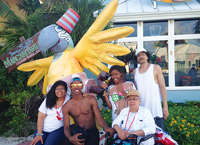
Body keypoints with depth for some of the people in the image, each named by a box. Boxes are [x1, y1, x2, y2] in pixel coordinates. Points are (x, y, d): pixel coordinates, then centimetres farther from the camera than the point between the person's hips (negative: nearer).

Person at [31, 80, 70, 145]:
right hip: (43, 129, 2)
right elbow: (41, 117, 0)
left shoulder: (68, 99, 0)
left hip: (59, 129, -2)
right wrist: (39, 134, -7)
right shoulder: (48, 100, 3)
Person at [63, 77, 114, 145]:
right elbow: (66, 126, -1)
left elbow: (99, 117, -5)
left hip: (92, 131, 0)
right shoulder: (66, 106, 2)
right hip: (77, 131, 0)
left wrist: (106, 128, -27)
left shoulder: (91, 99, 0)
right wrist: (70, 138, -24)